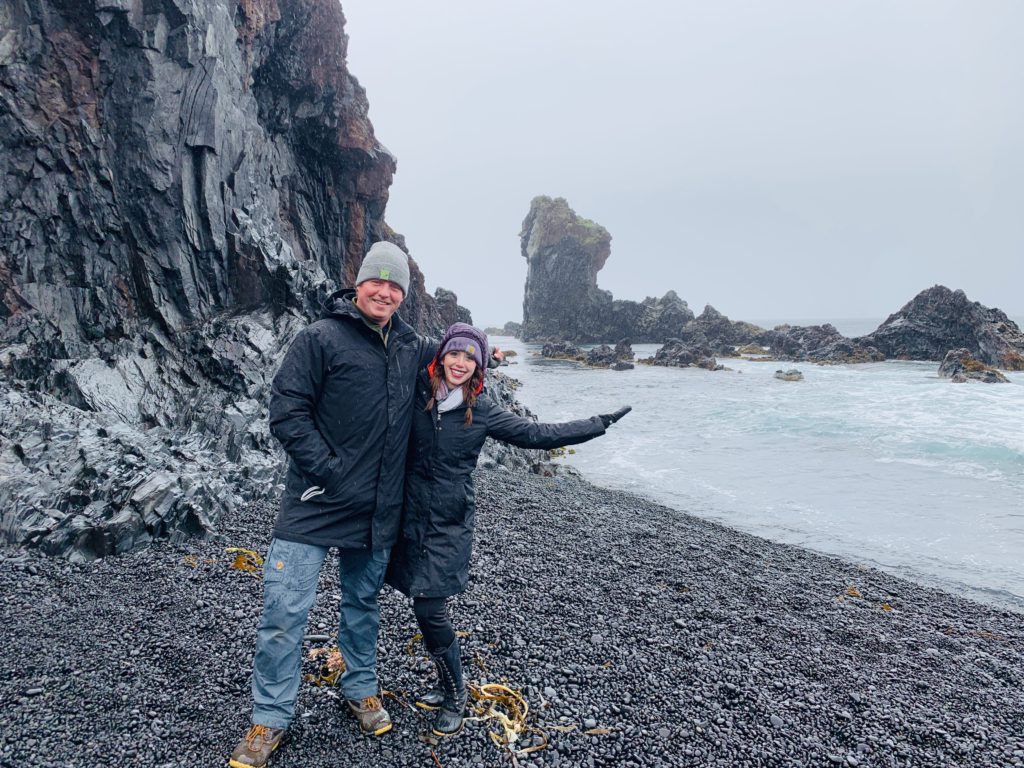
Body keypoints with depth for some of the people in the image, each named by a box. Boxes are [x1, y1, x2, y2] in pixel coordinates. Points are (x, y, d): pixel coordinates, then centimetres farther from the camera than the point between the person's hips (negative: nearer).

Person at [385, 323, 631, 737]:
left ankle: (455, 696, 15)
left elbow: (538, 434, 0)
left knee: (429, 609, -7)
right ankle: (450, 686, 29)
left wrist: (598, 424, 0)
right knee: (429, 608, 8)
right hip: (410, 515, 3)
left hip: (449, 524, -2)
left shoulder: (482, 411, -3)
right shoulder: (417, 393, -1)